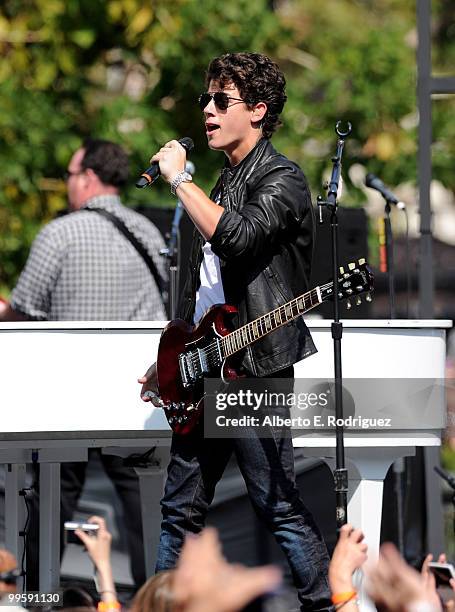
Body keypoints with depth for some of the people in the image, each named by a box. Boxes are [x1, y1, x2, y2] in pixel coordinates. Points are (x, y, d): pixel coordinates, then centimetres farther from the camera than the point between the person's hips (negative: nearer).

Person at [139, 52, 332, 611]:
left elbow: (234, 238, -28)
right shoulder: (224, 182, 19)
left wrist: (178, 178, -18)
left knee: (279, 508, -7)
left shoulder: (281, 180, -9)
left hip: (255, 370, -9)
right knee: (181, 508, 11)